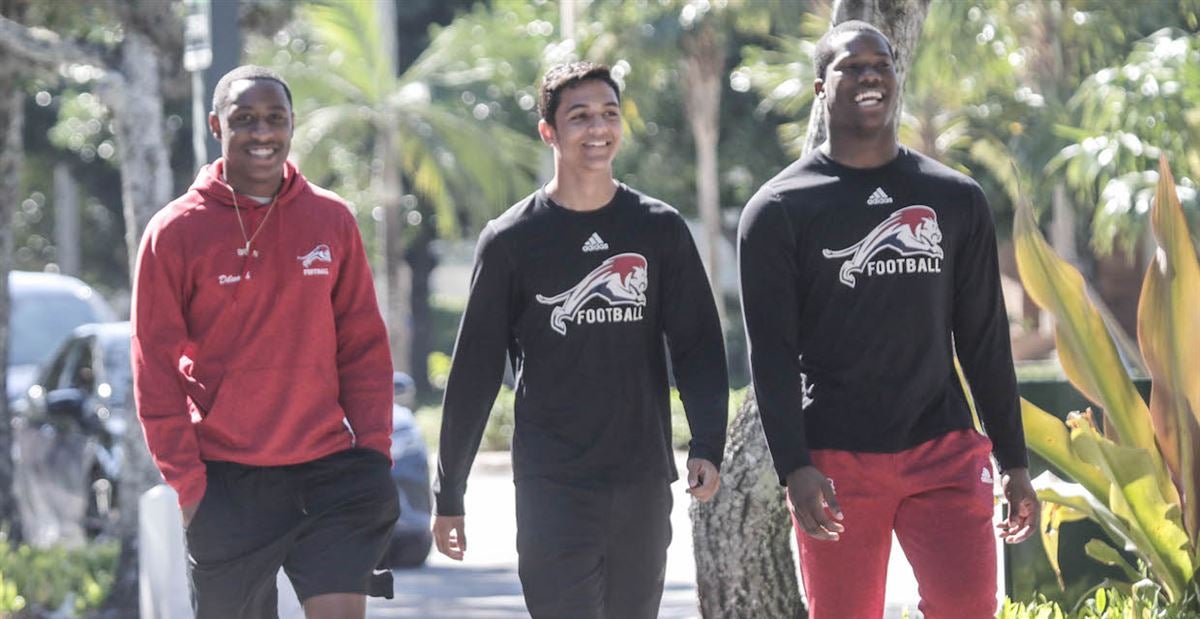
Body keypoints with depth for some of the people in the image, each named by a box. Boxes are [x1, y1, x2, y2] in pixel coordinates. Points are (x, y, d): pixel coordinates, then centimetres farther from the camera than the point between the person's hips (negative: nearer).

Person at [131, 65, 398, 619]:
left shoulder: (331, 220, 6)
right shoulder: (175, 233, -2)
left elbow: (364, 347, 10)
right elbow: (156, 374, -1)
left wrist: (373, 449, 2)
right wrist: (187, 483, -6)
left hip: (327, 469, 2)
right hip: (226, 483, -1)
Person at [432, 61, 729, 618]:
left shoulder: (660, 228, 6)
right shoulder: (511, 240, 1)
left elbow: (698, 346, 6)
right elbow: (475, 370, 4)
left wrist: (707, 446, -10)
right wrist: (448, 494, 4)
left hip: (642, 484, 3)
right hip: (551, 488, -3)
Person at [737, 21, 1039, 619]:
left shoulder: (956, 200, 10)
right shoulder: (778, 210, 1)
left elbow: (985, 342, 13)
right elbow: (771, 352, -5)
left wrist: (1014, 462, 9)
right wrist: (795, 468, -16)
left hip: (945, 454, 2)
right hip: (837, 460, -2)